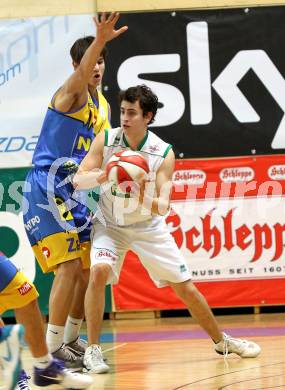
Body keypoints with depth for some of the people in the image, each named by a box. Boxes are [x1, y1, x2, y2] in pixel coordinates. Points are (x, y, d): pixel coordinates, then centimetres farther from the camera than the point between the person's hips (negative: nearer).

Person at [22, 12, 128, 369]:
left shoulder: (102, 106, 14)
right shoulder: (72, 95, -12)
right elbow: (81, 76, -38)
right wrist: (99, 40, -55)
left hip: (76, 193, 9)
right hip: (48, 190, -9)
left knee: (88, 272, 12)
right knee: (69, 267, -15)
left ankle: (70, 340, 27)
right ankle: (52, 349, -7)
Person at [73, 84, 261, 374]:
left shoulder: (164, 153, -18)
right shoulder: (106, 141, -16)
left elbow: (163, 207, -21)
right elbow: (78, 180, -19)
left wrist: (146, 201, -43)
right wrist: (105, 175, -38)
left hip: (148, 227, 1)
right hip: (111, 225, -1)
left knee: (186, 288, 3)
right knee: (99, 272, -29)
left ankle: (221, 341, 26)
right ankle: (92, 350, -18)